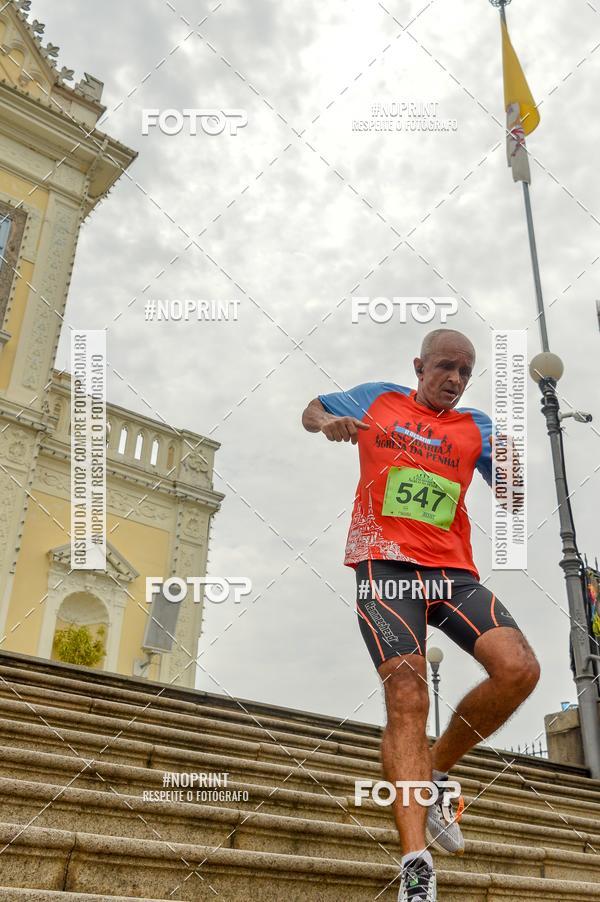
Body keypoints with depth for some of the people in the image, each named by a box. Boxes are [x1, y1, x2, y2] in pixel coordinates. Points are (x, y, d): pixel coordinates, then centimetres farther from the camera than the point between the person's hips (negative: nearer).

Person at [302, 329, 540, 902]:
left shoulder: (476, 427, 17)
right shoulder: (376, 400, 14)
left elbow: (511, 499, 10)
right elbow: (311, 410, 26)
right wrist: (327, 422, 2)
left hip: (452, 570, 3)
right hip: (385, 564, -3)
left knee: (519, 669, -19)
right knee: (407, 697, -20)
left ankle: (437, 771, 6)